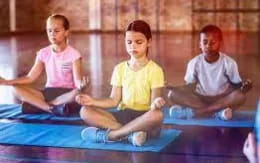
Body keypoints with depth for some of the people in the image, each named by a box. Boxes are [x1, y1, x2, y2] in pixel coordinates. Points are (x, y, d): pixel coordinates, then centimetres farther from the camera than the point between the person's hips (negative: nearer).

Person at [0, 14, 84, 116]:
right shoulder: (43, 53, 4)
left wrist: (81, 85, -43)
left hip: (66, 93, -4)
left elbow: (77, 80, -17)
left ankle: (40, 105, -28)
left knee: (77, 92, -39)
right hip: (48, 93, 4)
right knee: (17, 89, -17)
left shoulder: (73, 54, -8)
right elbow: (30, 77, 3)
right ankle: (52, 108, -29)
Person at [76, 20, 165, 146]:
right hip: (123, 115, 3)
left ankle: (108, 135, -28)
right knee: (85, 111, -17)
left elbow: (154, 101, -10)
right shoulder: (120, 68, 9)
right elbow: (114, 100, 7)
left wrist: (156, 103, -34)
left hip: (143, 118, -3)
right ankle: (131, 134, -29)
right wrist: (93, 101, -9)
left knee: (157, 115, -40)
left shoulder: (155, 70, -2)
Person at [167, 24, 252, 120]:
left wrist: (243, 87, -28)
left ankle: (191, 112, -30)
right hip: (200, 99, 1)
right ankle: (218, 111, -27)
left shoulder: (229, 63, -9)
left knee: (240, 96, -34)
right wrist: (176, 88, -18)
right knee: (173, 94, -22)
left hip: (222, 99, -1)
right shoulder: (194, 63, -6)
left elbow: (236, 84, -4)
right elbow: (190, 85, 1)